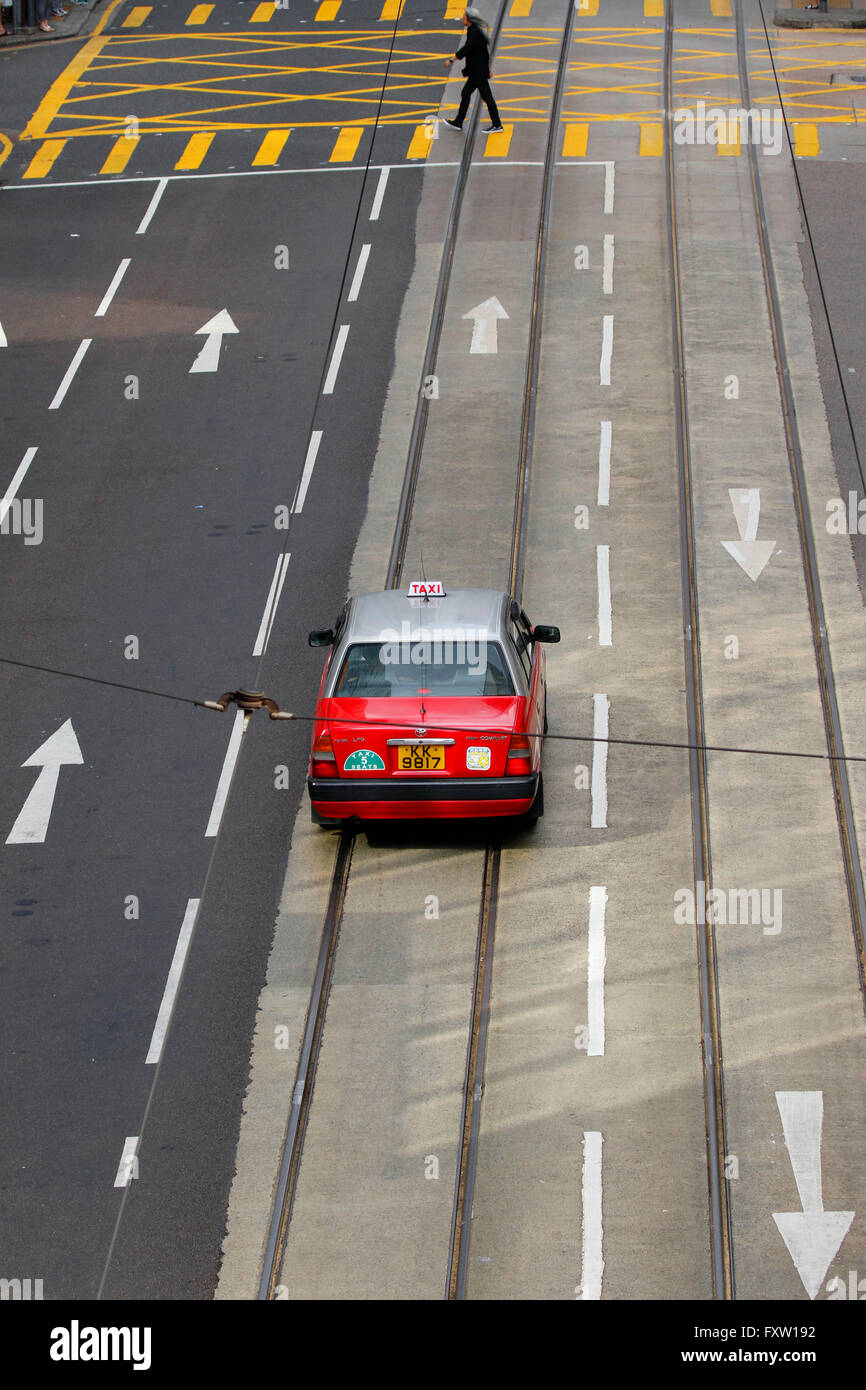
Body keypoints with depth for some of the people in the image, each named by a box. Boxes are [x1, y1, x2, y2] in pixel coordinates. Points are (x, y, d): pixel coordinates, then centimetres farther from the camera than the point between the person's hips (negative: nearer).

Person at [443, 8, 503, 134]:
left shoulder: (475, 32, -21)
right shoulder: (473, 30, 10)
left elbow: (466, 49, -26)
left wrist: (451, 60, -18)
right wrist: (487, 68, 23)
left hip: (479, 72, -10)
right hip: (477, 71, 10)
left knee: (486, 96, -2)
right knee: (465, 94, 14)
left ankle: (497, 125, 7)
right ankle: (458, 123, 20)